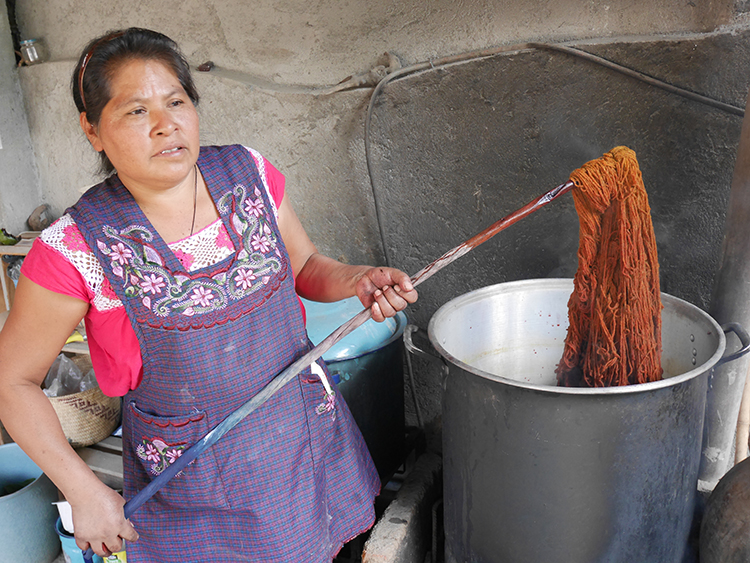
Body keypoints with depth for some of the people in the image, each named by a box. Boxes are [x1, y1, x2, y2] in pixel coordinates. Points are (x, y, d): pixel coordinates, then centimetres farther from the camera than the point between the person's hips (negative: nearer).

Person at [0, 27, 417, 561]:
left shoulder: (247, 173, -8)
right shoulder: (76, 250, -19)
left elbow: (305, 267, 6)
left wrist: (357, 280, -16)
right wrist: (86, 493, -10)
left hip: (308, 433, 4)